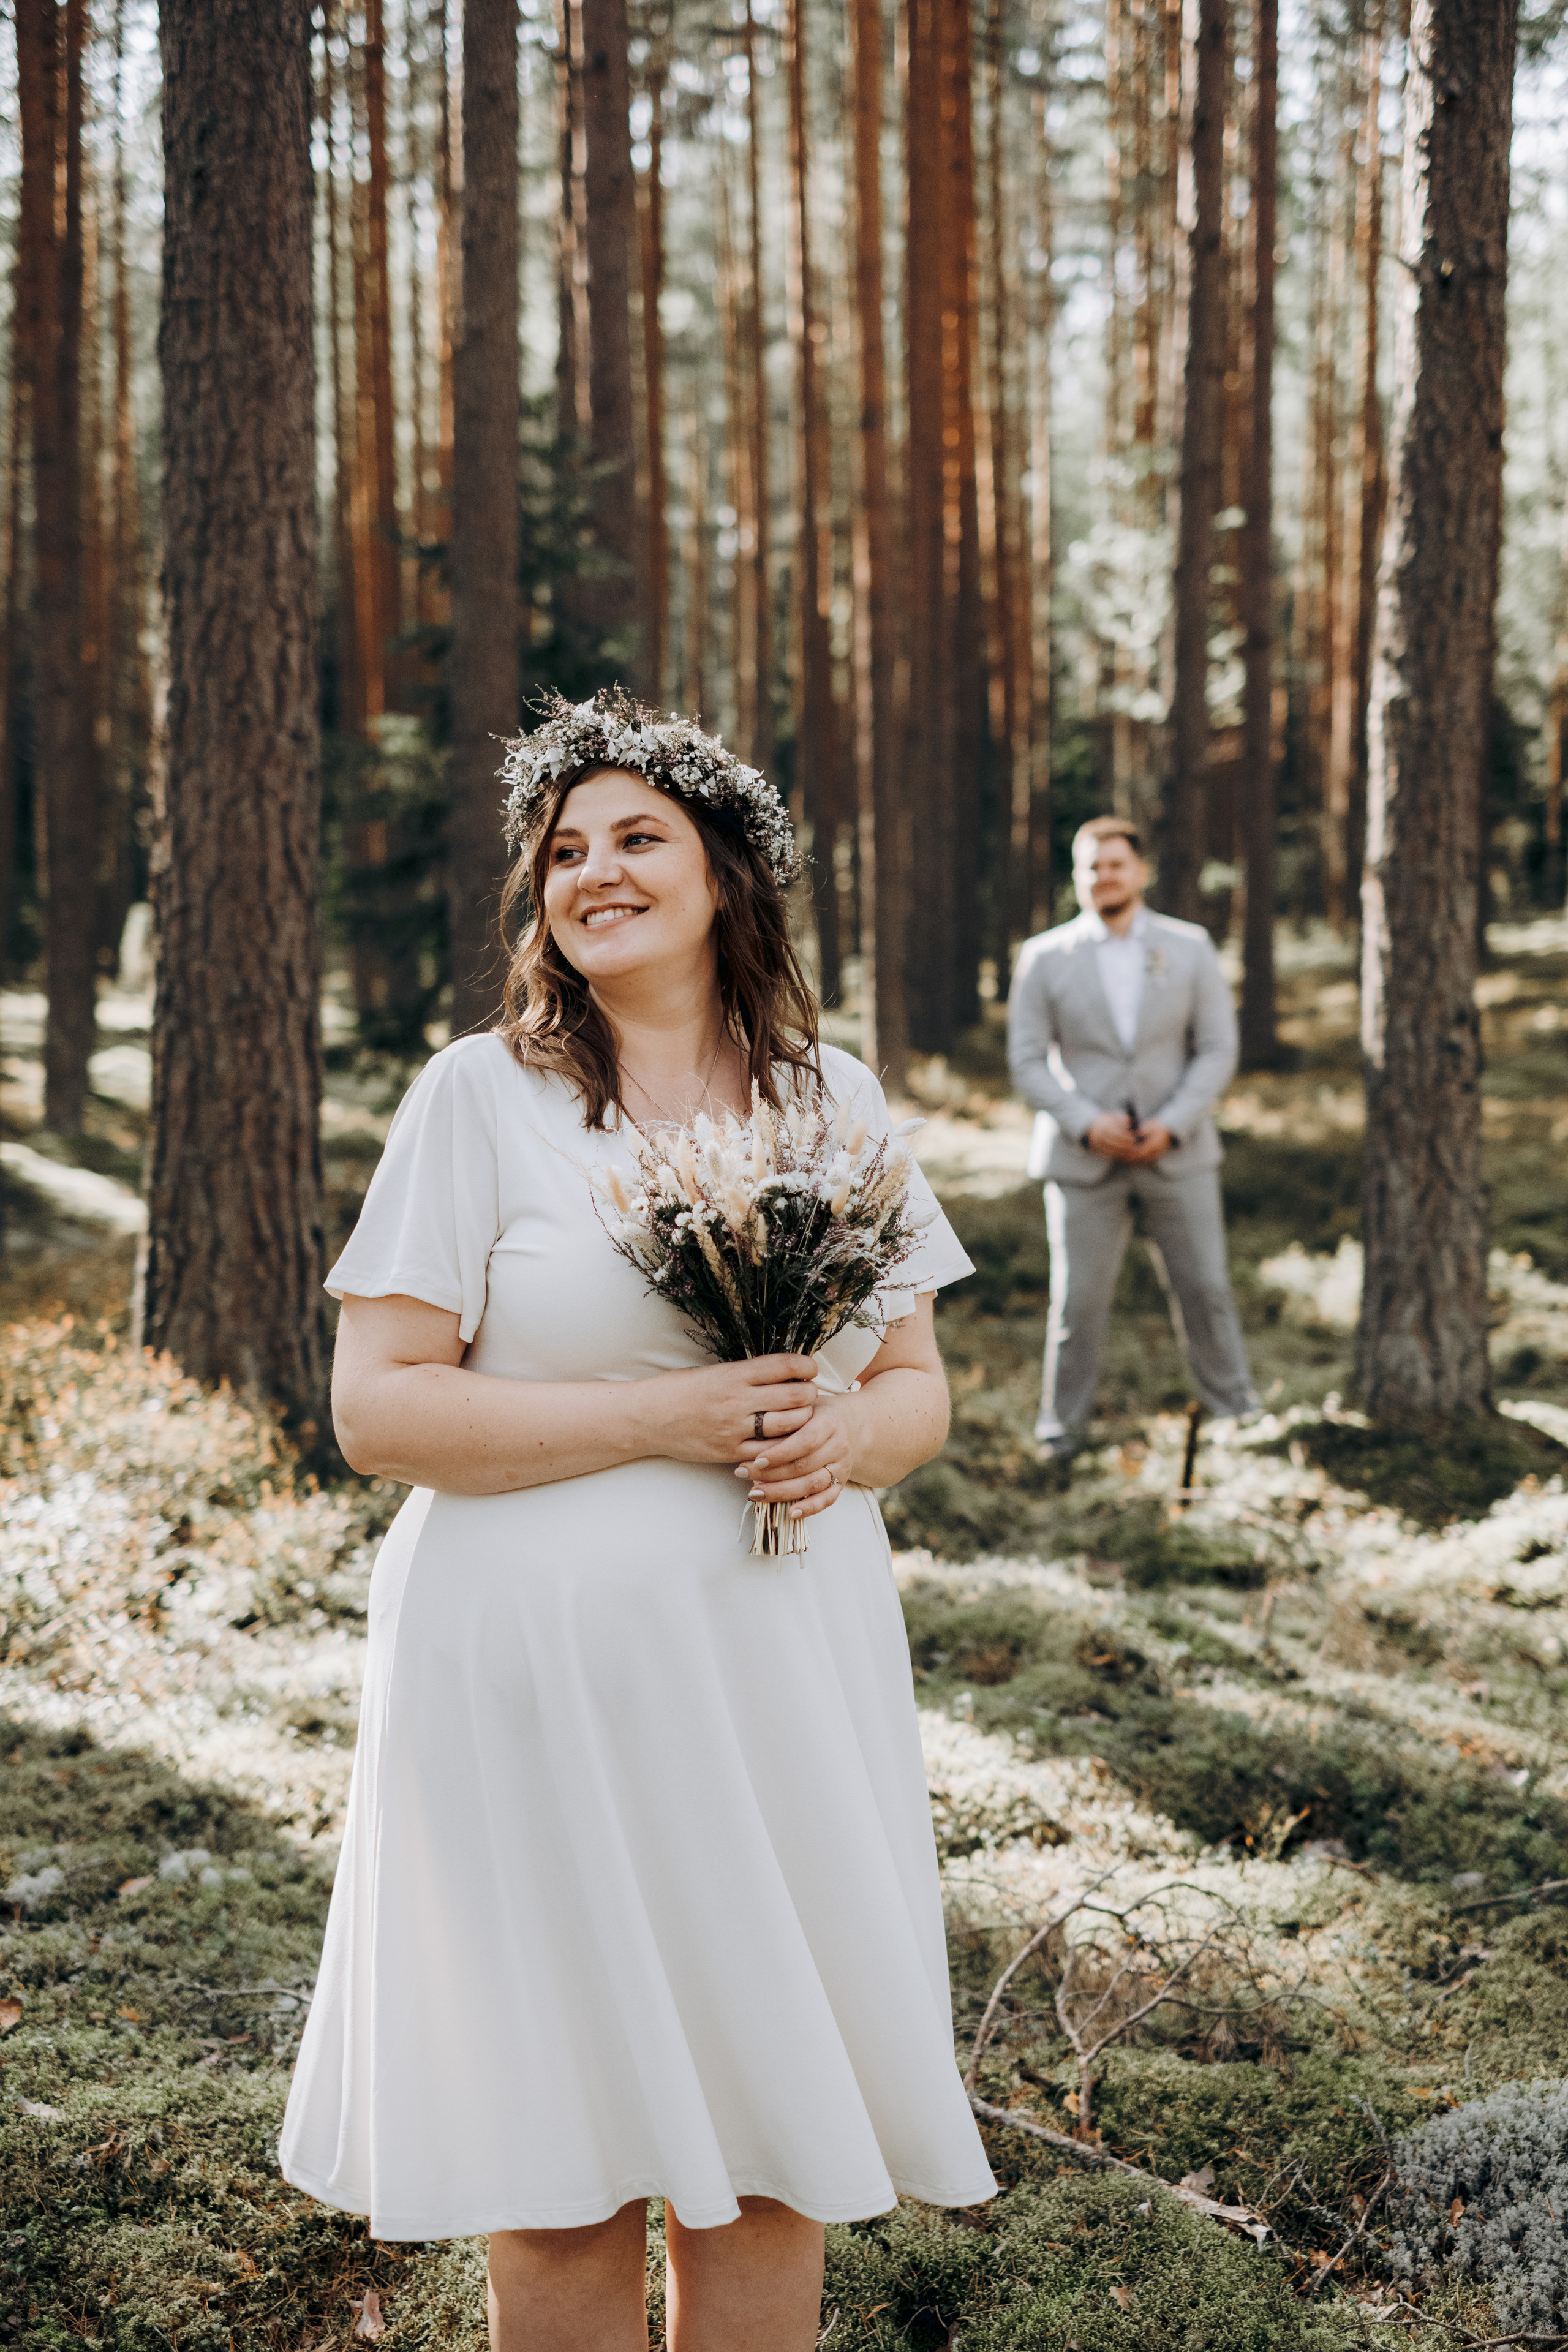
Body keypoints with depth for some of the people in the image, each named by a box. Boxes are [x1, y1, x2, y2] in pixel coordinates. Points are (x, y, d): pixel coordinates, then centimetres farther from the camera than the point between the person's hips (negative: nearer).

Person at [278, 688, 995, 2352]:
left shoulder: (832, 1095, 10)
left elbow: (919, 1387, 13)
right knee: (560, 2173, 4)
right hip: (537, 1689, -3)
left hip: (782, 1672, 4)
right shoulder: (477, 1095, -3)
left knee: (771, 2149, 9)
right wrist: (666, 1418, -16)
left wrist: (847, 1434, -10)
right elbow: (378, 1408, -9)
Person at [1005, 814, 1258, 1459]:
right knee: (1078, 1298, 0)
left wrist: (1173, 1125, -12)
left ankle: (1233, 1406, 21)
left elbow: (1218, 1048, 1)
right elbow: (1027, 1062, -1)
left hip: (1176, 1149, 1)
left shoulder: (1190, 947, 2)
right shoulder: (1044, 958, 0)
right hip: (1082, 1156, -1)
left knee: (1205, 1288, 5)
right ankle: (1062, 1420, 15)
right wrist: (1086, 1124, -15)